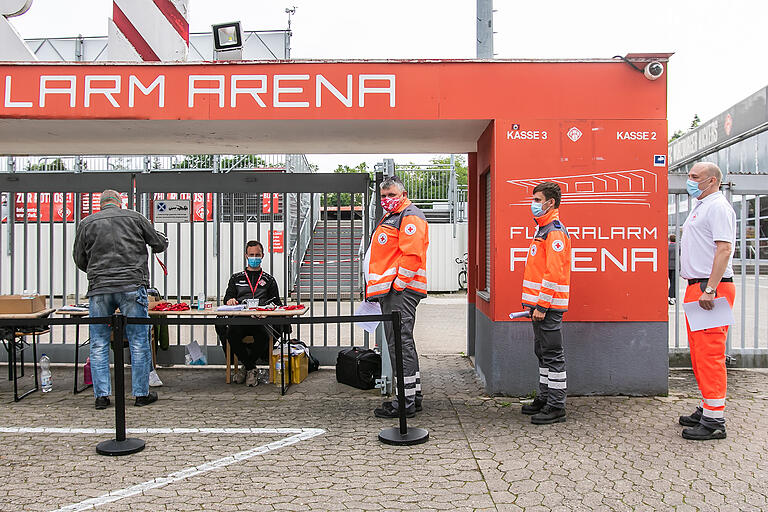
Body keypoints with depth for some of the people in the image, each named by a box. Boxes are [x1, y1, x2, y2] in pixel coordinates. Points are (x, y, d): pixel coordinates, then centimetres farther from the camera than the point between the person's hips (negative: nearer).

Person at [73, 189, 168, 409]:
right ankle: (142, 393, 10)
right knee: (138, 341, 5)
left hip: (99, 289, 2)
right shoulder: (135, 218, 5)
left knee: (99, 343, 10)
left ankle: (101, 395, 11)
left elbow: (79, 258, 16)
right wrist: (160, 239, 35)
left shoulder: (87, 223, 10)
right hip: (132, 287, -1)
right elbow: (160, 244, 12)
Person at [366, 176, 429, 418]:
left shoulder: (410, 217, -8)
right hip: (391, 290, 11)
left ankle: (405, 402, -4)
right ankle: (413, 396, 23)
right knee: (401, 343, 14)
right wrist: (375, 288, 23)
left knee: (400, 343, -9)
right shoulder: (390, 218, 24)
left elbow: (412, 255, -20)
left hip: (400, 290, -11)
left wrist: (397, 284, -19)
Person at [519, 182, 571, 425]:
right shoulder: (543, 229, 18)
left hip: (548, 305, -10)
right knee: (542, 353, 16)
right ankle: (544, 398, 26)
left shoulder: (555, 231, -14)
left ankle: (556, 407, 5)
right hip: (539, 304, 10)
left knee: (552, 355, -3)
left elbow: (554, 273, -21)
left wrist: (542, 305, -21)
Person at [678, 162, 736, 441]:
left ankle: (714, 420, -4)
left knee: (710, 353, -9)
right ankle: (707, 408, 24)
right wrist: (696, 287, 18)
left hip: (712, 289, -10)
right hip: (696, 287, 10)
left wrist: (710, 289, -25)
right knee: (699, 351, 14)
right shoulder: (700, 207, 21)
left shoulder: (718, 207, -10)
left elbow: (724, 249, -20)